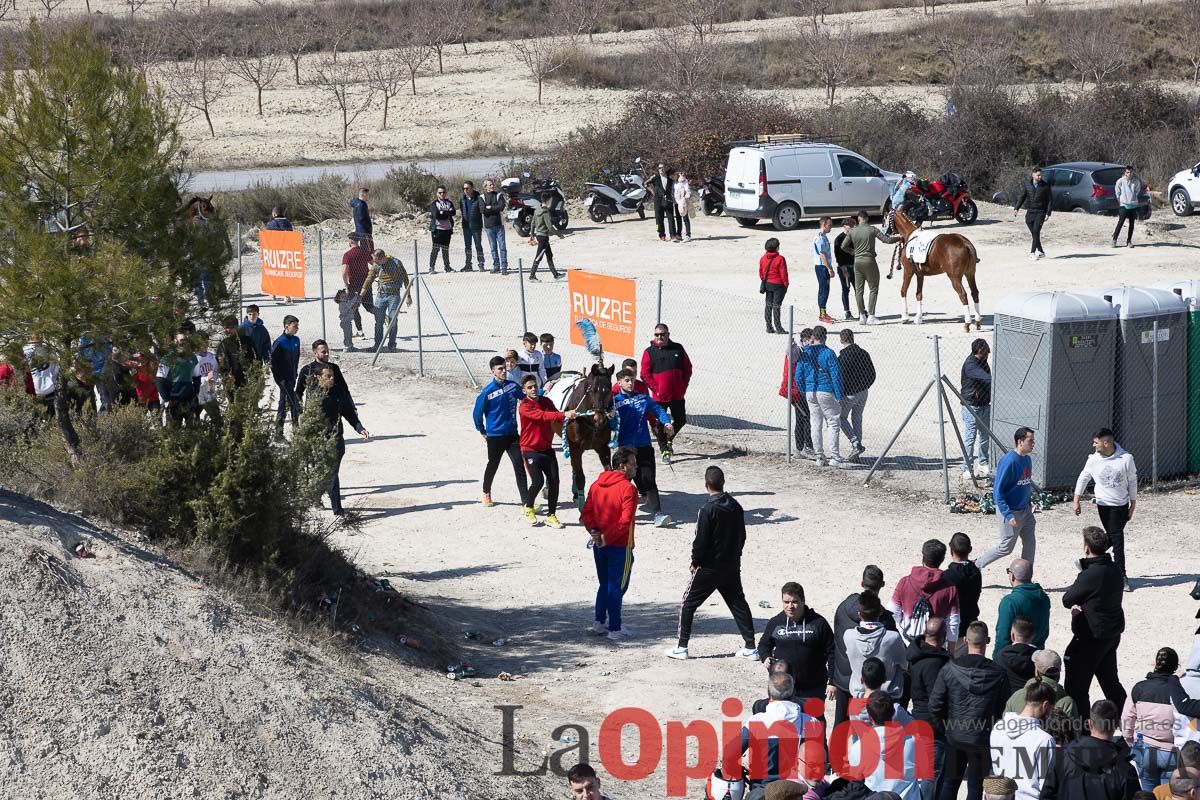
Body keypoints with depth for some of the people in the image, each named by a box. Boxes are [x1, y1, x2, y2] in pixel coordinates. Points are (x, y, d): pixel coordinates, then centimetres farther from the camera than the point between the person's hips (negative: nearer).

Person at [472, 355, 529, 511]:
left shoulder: (513, 385, 0)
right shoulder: (487, 392, -13)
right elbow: (477, 413, -4)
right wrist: (482, 432, 4)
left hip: (512, 434, 3)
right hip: (495, 436, -3)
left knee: (519, 466, -7)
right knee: (493, 466, 15)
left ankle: (526, 501, -8)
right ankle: (486, 493, 41)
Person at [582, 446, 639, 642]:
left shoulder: (597, 485, 7)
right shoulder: (628, 488, -17)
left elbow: (586, 513, 5)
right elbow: (625, 521, -23)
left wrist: (594, 532, -5)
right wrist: (607, 538, -16)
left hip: (599, 545, 7)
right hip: (620, 546, -7)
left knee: (605, 585, 21)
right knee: (617, 587, 2)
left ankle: (599, 622, 25)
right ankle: (615, 629, 7)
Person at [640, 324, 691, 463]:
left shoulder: (678, 348, 4)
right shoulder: (649, 352, -3)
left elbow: (687, 368, 9)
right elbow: (645, 374, -4)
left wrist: (683, 386, 0)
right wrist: (656, 389, -12)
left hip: (678, 395, 3)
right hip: (659, 396, -3)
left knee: (681, 420, 11)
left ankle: (668, 440, 36)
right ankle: (665, 450, 12)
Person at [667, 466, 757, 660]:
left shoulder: (707, 510, -19)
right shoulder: (735, 506, 2)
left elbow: (700, 541, -17)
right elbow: (742, 536, 11)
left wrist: (695, 562, -3)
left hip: (708, 568, -6)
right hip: (732, 567, 6)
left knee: (688, 604, 6)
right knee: (738, 604, 13)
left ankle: (682, 647, 6)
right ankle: (750, 647, 10)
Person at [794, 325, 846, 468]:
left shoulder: (804, 353, 6)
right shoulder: (828, 353, -9)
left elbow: (798, 377, 9)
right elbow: (836, 375, -11)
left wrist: (804, 393, 19)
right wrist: (839, 396, -6)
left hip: (810, 392, 5)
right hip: (826, 392, -5)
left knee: (816, 425, 11)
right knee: (834, 424, 0)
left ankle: (819, 457, 13)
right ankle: (835, 457, -7)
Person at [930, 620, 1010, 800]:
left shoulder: (949, 670, -10)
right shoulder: (998, 674, -13)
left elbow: (935, 705, -7)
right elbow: (1003, 710, -8)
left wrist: (947, 726, 10)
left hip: (954, 737, 2)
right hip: (982, 740, -2)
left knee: (949, 783, 17)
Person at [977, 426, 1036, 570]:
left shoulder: (1027, 460, 2)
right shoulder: (1009, 462, -24)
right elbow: (997, 491, -23)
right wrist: (1008, 515, -26)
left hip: (1025, 510, 8)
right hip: (1011, 512, -8)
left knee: (1030, 544, 10)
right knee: (1006, 548, 3)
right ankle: (976, 566, 21)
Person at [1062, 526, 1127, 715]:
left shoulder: (1090, 575, -25)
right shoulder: (1114, 570, 1)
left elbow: (1067, 600, -14)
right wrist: (1080, 605, -5)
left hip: (1091, 637, -9)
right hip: (1112, 633, 9)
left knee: (1075, 687, 0)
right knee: (1110, 680, 25)